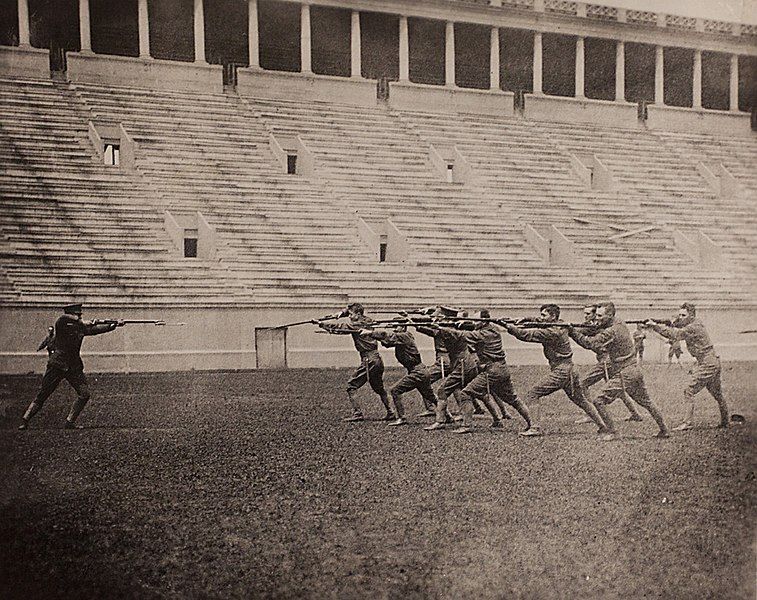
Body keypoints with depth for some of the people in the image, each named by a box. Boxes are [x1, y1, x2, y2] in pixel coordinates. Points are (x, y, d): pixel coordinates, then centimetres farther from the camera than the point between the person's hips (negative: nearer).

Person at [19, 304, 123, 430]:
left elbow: (98, 329, 6)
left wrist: (115, 324, -3)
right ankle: (24, 421, 11)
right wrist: (82, 323, -26)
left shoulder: (81, 328, 7)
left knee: (84, 394, -6)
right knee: (41, 396, -1)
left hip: (74, 366, 5)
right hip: (57, 365, -5)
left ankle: (70, 422, 3)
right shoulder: (60, 324, -9)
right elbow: (64, 317, -31)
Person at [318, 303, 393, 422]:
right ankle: (390, 413, 22)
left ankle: (357, 413, -7)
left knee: (351, 386, -2)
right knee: (379, 388, 21)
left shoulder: (357, 325, -11)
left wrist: (321, 324, -7)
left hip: (368, 361, -9)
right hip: (377, 360, 9)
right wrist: (341, 313, 12)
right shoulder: (368, 321, 13)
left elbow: (340, 328, -10)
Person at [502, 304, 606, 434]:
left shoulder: (552, 332, -17)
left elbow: (527, 335, -21)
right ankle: (602, 427, 22)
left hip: (560, 371, -10)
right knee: (581, 401, 19)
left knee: (532, 394, -6)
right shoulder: (560, 326, 10)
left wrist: (508, 326, -21)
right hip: (570, 370, 10)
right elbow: (536, 321, 21)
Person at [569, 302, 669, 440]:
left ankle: (612, 432, -1)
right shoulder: (620, 324, 9)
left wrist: (572, 331, -24)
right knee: (646, 402, 21)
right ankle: (664, 430, 29)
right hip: (635, 370, 10)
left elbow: (590, 343, -24)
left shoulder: (611, 332, -19)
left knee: (599, 402, -5)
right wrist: (595, 327, -5)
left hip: (623, 374, -10)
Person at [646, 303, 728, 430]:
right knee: (717, 394, 20)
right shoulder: (692, 325, 10)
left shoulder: (694, 327, -19)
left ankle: (687, 422, -7)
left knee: (689, 392, -8)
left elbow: (675, 335, -27)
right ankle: (725, 422, 31)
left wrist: (655, 325, -28)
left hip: (707, 365, -10)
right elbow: (674, 331, 8)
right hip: (714, 363, 10)